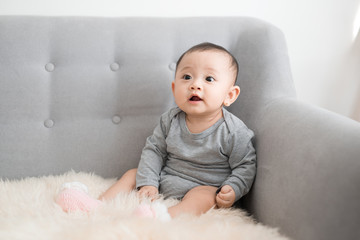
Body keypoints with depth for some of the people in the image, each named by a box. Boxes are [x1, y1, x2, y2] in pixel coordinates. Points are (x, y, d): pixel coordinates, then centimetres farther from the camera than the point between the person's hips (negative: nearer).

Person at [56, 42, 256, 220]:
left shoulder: (234, 131, -14)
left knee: (204, 194, -35)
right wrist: (147, 183, -7)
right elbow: (154, 150, 4)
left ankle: (167, 216, -56)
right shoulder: (170, 121, -3)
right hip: (163, 183, 6)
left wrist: (233, 190, -23)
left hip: (205, 188, -5)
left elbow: (246, 166, -6)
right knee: (134, 174, 1)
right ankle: (100, 205, -8)